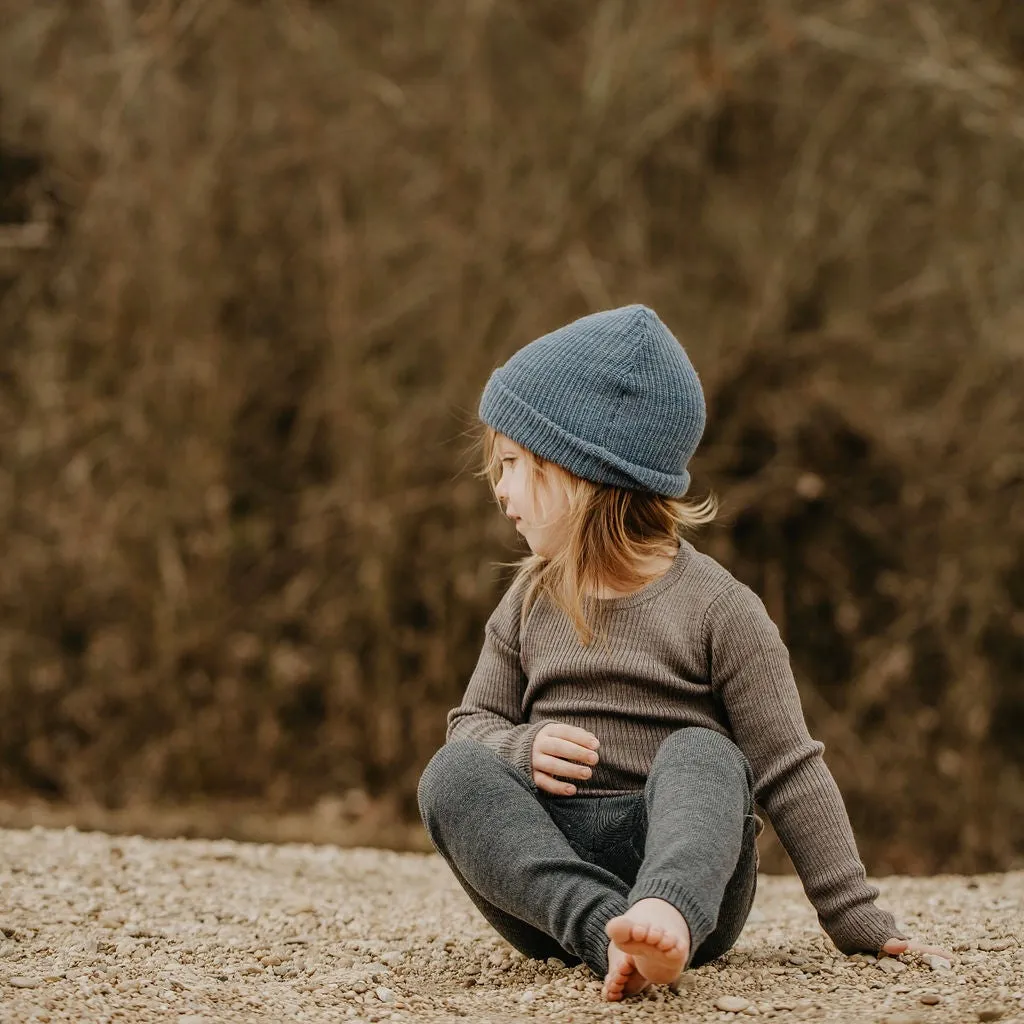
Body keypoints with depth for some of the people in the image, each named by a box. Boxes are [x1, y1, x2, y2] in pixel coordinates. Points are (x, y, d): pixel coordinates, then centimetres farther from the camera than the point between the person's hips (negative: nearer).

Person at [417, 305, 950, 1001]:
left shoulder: (717, 607, -1)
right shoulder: (531, 602, 15)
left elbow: (790, 771, -3)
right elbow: (475, 720, 18)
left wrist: (859, 922, -7)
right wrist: (522, 749, -8)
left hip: (692, 865, -3)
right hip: (546, 873, 3)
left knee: (700, 754, -31)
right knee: (453, 772, -23)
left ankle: (666, 917, -61)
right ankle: (608, 931, -44)